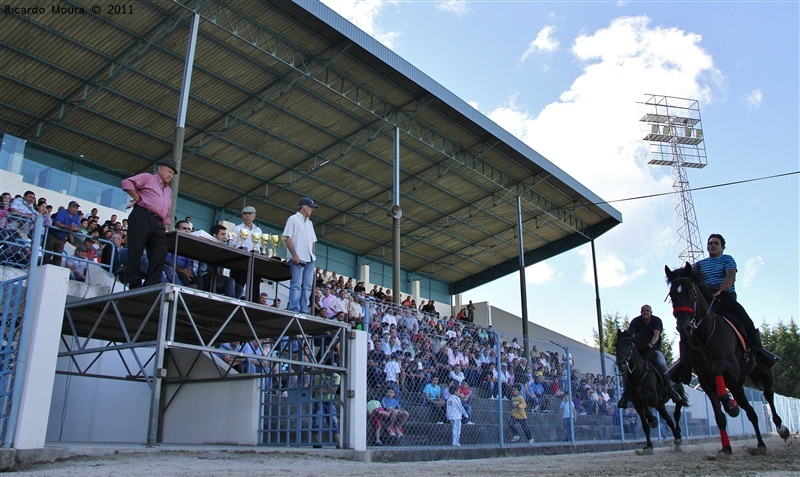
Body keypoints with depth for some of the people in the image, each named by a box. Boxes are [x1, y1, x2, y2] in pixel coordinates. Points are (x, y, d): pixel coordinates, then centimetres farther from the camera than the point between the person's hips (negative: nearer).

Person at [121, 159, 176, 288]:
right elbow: (126, 183, -5)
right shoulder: (148, 178, 11)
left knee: (160, 254, -7)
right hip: (141, 217, -7)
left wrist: (166, 231, 17)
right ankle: (135, 286, -6)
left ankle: (151, 286, -8)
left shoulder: (169, 191, 30)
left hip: (158, 223, 7)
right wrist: (138, 198, -4)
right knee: (136, 252, -8)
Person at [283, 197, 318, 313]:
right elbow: (288, 238, -7)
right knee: (296, 285, -12)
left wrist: (314, 255, 9)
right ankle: (294, 311, -13)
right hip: (298, 258, -7)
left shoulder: (309, 223, 23)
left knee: (307, 286, 3)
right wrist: (294, 255, -16)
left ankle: (304, 311, 4)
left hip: (309, 259, 8)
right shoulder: (293, 219, 1)